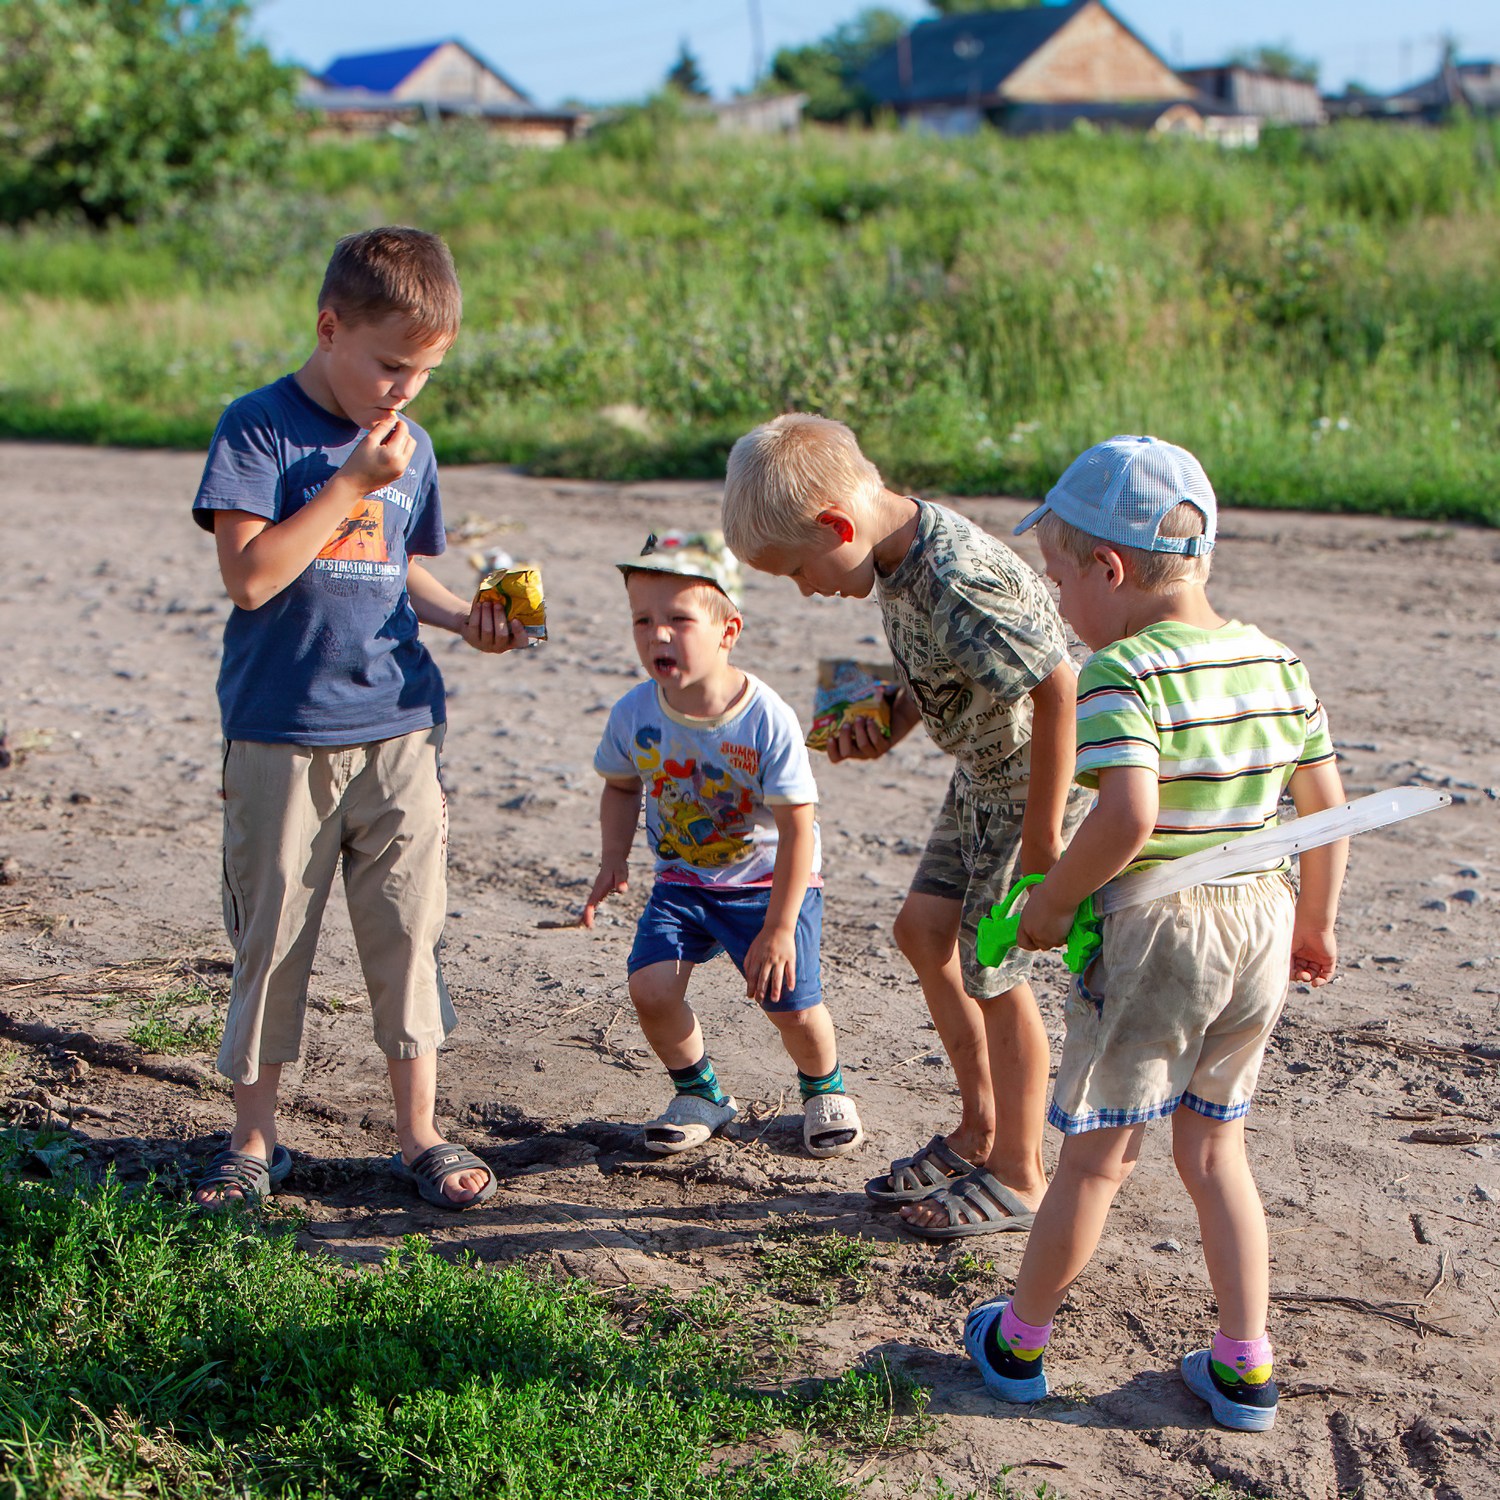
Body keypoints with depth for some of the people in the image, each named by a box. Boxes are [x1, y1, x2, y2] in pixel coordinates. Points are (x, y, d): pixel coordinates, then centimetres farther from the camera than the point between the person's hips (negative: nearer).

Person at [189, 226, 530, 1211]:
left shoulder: (410, 448, 9)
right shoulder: (260, 428, -7)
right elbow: (250, 575, -17)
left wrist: (463, 617, 2)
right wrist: (351, 484, -17)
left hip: (396, 728, 4)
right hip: (281, 733, -4)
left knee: (409, 929, 4)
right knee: (272, 935, 6)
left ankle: (420, 1136, 16)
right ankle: (254, 1140, 21)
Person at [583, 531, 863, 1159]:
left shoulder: (767, 719, -27)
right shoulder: (634, 714, -15)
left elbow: (797, 828, -20)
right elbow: (621, 787, 8)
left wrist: (779, 929, -18)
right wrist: (613, 860, -8)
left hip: (771, 880, -3)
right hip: (683, 882, 3)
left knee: (793, 1007, -10)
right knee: (650, 987, -15)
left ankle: (824, 1089, 26)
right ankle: (698, 1092, 15)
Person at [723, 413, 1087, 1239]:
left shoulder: (957, 582, -33)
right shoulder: (896, 556, -3)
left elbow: (1058, 689, -33)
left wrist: (1042, 839, -27)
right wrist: (887, 728, -5)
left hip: (1041, 775, -9)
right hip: (984, 766, 10)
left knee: (989, 970, -2)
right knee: (923, 926, 13)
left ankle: (1018, 1176, 16)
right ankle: (980, 1129, 28)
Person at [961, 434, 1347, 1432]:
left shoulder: (1120, 675, -18)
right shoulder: (1279, 662, 4)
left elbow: (1130, 817, -30)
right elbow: (1326, 804, 9)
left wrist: (1053, 900, -15)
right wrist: (1316, 925, 21)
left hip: (1155, 933, -6)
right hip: (1262, 921, 6)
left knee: (1097, 1158, 9)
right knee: (1215, 1148, 20)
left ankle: (1018, 1342, 28)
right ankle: (1245, 1367, 24)